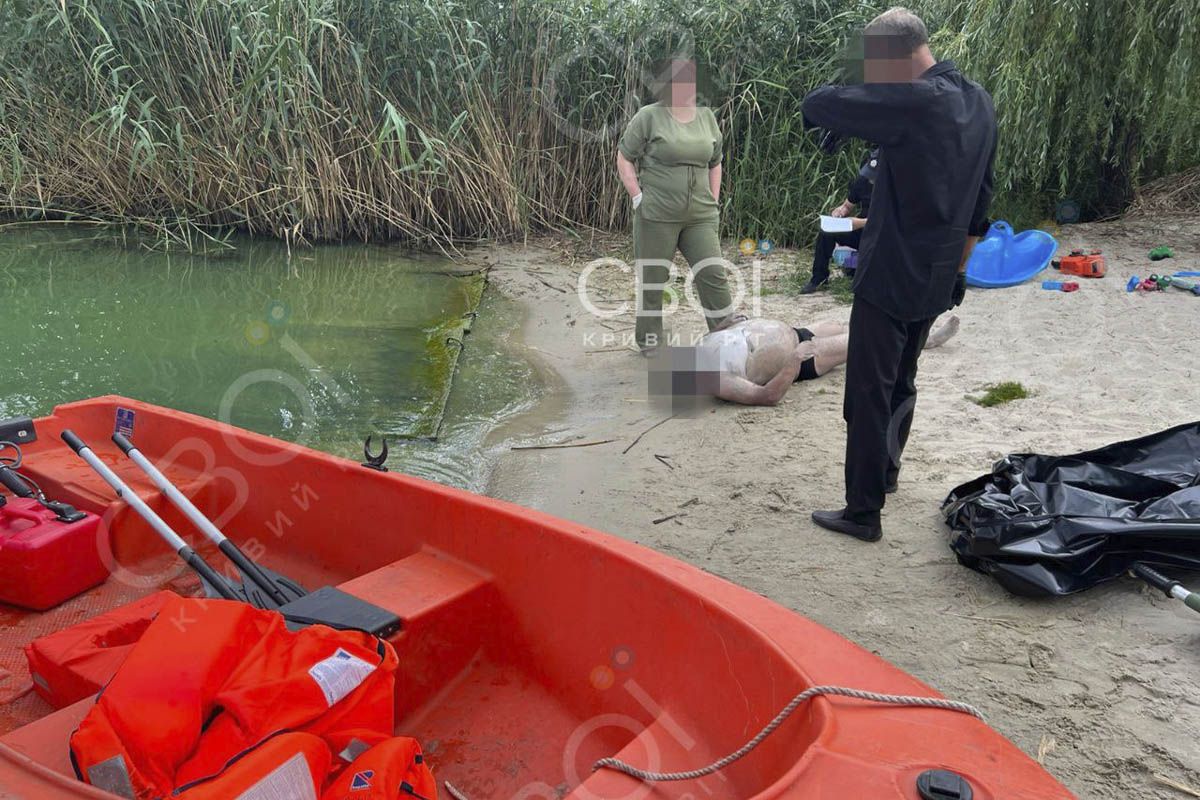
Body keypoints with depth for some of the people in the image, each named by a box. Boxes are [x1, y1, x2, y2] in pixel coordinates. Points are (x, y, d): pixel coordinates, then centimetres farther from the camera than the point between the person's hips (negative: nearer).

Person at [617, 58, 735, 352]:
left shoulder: (707, 117, 11)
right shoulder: (649, 116, -4)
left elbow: (715, 163, 20)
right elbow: (624, 159, -1)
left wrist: (713, 202, 12)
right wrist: (638, 197, -9)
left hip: (700, 217, 4)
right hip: (656, 216, -3)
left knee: (713, 275, -3)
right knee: (653, 279, 4)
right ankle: (649, 340, 19)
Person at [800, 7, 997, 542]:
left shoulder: (913, 102, -20)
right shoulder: (979, 103, 7)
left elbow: (817, 107, -20)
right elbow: (981, 200, 15)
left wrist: (860, 94, 2)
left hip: (890, 277, -9)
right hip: (936, 278, 9)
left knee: (869, 395, 0)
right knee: (902, 380, 24)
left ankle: (863, 512, 6)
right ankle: (887, 471, 41)